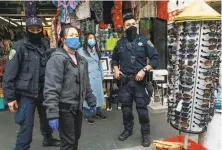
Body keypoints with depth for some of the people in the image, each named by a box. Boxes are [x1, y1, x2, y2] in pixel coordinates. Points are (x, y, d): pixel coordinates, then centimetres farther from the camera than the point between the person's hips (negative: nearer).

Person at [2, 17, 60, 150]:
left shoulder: (46, 46, 5)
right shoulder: (19, 46, -9)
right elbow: (9, 74, -10)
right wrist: (10, 97, -12)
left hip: (44, 92, 5)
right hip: (26, 94, -5)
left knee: (47, 119, 22)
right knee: (26, 126, -2)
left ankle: (48, 139, 48)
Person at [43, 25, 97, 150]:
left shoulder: (82, 60, 11)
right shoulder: (57, 58, -14)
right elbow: (51, 89, -20)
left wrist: (91, 101, 17)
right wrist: (52, 114, -23)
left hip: (78, 106, 7)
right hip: (65, 107, -7)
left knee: (76, 139, 19)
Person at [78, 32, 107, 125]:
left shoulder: (96, 51, 17)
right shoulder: (81, 51, -5)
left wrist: (102, 75, 19)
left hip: (97, 76, 6)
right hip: (87, 77, -6)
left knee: (98, 94, 13)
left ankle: (98, 112, 29)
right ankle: (88, 115, 13)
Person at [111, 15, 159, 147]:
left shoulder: (144, 41, -1)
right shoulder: (120, 43, 10)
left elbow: (155, 58, -4)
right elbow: (114, 59, 22)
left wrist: (144, 70, -16)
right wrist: (116, 69, 3)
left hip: (139, 81, -3)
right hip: (125, 80, 4)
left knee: (142, 108, 2)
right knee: (126, 107, 12)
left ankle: (146, 133, 19)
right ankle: (128, 130, 32)